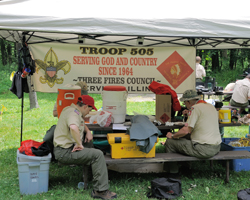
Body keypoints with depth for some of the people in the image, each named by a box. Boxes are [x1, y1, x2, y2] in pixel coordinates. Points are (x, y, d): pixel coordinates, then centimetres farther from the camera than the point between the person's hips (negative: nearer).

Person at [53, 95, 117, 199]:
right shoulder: (73, 113, -18)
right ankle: (100, 190, -14)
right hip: (65, 152, -11)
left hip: (64, 148, 11)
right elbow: (73, 128, -41)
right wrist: (79, 144, -30)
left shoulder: (71, 109, 15)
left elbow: (81, 122, 35)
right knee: (97, 155, -17)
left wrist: (88, 132, 18)